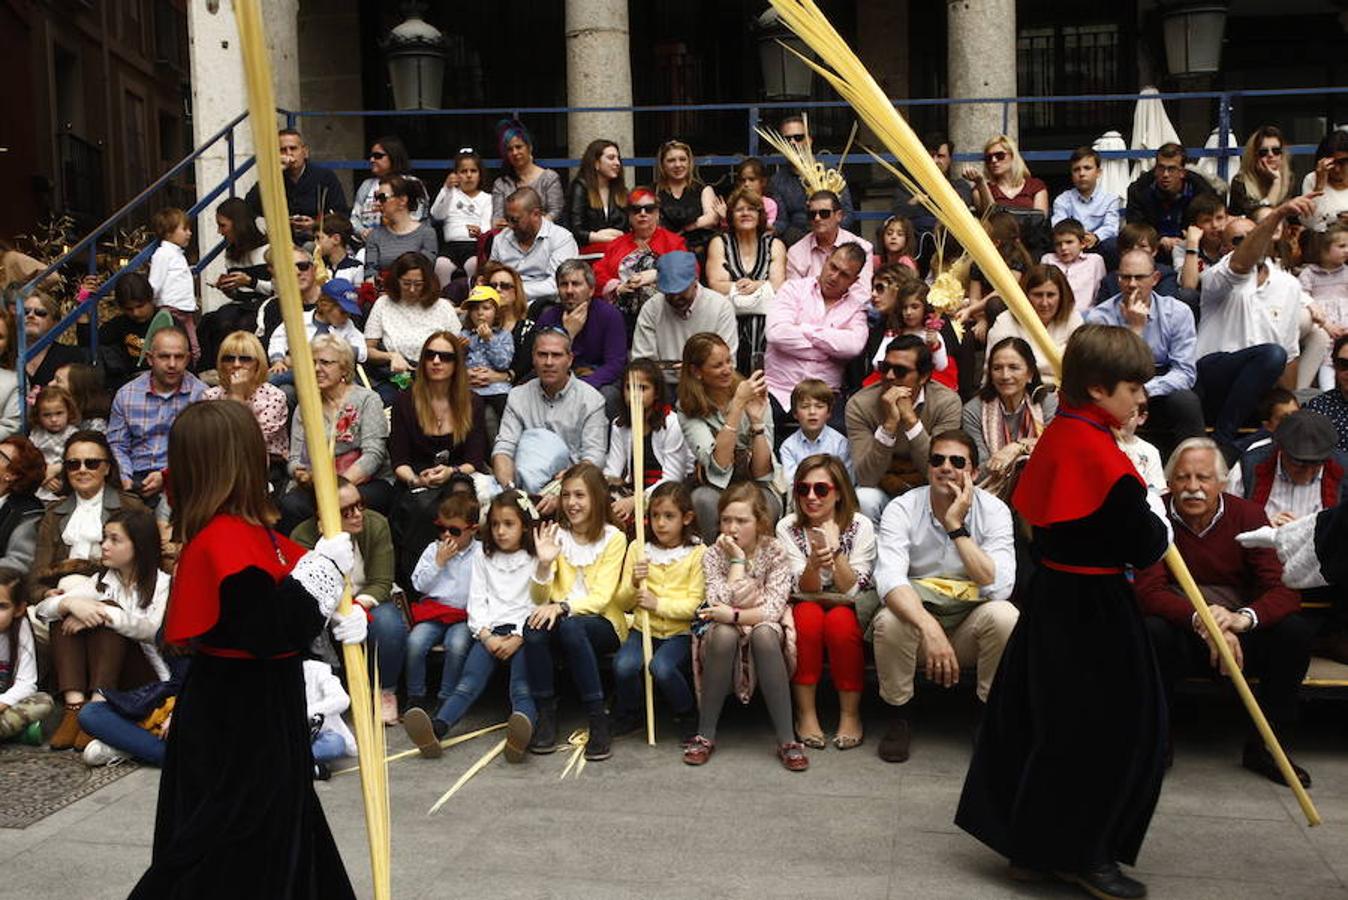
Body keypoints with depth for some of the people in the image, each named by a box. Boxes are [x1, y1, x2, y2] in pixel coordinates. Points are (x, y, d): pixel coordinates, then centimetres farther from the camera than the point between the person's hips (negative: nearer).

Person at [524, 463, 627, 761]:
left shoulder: (613, 538, -2)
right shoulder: (556, 535, 6)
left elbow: (601, 598, -12)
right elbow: (539, 599, 1)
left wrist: (561, 606, -29)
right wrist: (544, 563, -17)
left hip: (603, 624, -3)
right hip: (560, 620, 3)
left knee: (571, 626, -35)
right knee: (534, 626, -30)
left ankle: (598, 721, -27)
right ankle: (546, 716, -19)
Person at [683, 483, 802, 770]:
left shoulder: (774, 551, -5)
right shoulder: (713, 554, -3)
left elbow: (774, 609, -15)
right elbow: (721, 606, -18)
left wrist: (734, 615, -26)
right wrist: (737, 559, -18)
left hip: (765, 631, 0)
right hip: (727, 635, 1)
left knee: (764, 633, -36)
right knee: (723, 633, -35)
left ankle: (787, 740, -32)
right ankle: (705, 735, -25)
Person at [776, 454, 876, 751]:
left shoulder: (860, 526, -12)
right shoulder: (788, 528, -8)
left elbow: (852, 590, -18)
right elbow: (804, 590, -15)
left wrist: (836, 551, -35)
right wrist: (814, 562, -36)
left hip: (850, 608, -1)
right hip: (806, 604, 1)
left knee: (839, 621, -32)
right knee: (808, 616, -32)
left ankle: (850, 714, -17)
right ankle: (805, 713, -20)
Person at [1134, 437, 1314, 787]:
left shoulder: (1247, 515, -7)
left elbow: (1284, 588, -15)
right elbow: (1148, 590, -20)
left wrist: (1242, 618, -37)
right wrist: (1200, 620, -38)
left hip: (1240, 635, 2)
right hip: (1181, 635, -2)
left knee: (1295, 630, -23)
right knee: (1152, 631, -33)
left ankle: (1261, 746, -6)